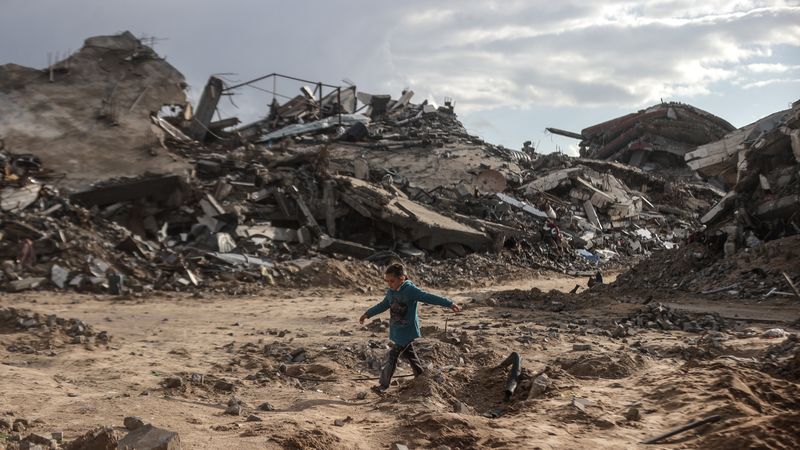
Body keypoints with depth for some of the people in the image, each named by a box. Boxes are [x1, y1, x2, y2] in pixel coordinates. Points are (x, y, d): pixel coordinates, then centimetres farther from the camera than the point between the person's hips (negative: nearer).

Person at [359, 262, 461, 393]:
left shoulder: (411, 290, -19)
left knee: (392, 356, -7)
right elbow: (383, 305, 21)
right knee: (409, 354, 18)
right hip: (397, 331, 7)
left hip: (407, 331, -7)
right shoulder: (391, 292, 4)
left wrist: (450, 304, -30)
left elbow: (429, 298, -24)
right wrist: (368, 314, 27)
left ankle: (383, 385, -1)